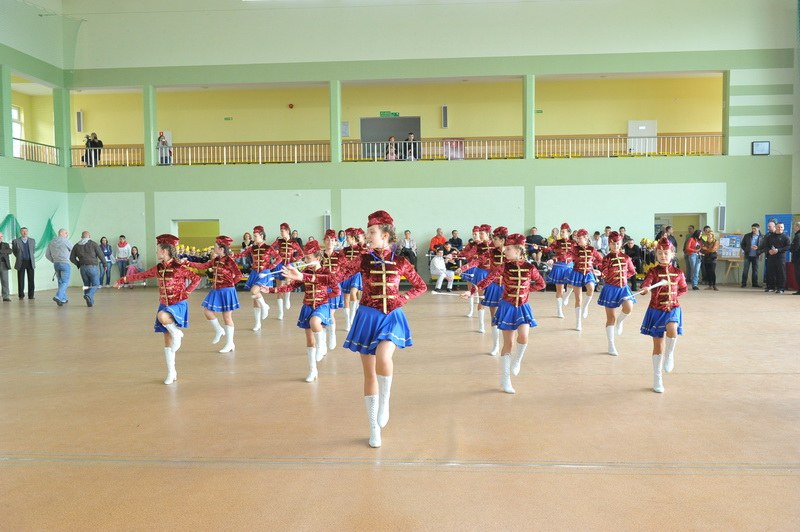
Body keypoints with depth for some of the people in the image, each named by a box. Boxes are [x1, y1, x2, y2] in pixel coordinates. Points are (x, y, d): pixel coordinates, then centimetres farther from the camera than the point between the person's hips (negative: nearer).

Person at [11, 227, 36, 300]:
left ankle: (31, 295, 5)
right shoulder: (15, 241, 1)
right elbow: (14, 251, 12)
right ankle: (21, 296, 6)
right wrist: (19, 258, 12)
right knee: (21, 279, 0)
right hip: (21, 263, -2)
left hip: (30, 263, 2)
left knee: (31, 279, 0)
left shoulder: (32, 241, 9)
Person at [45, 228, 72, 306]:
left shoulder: (51, 242, 9)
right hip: (65, 264, -7)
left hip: (56, 264, 7)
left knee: (60, 282, 17)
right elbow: (73, 251, 0)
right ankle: (58, 297, -21)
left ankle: (63, 298, 22)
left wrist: (54, 261, 20)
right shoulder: (66, 241, -10)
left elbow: (47, 255, 11)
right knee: (65, 282, -4)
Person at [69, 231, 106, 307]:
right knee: (95, 285, 4)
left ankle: (90, 302, 12)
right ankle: (88, 295, -21)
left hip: (82, 268, 4)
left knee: (87, 285, 15)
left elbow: (72, 258, 9)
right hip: (92, 267, -4)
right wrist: (104, 264, 8)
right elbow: (100, 255, -4)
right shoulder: (93, 244, -1)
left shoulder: (76, 246, 11)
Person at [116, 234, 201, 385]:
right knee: (167, 341, 5)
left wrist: (186, 293, -17)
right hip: (164, 305, 6)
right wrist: (123, 280, 21)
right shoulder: (158, 268, 7)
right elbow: (141, 275, 18)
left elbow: (196, 278, -13)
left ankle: (177, 333, -9)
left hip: (178, 305, -6)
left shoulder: (179, 267, -13)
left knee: (162, 316, -38)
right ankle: (171, 373, 14)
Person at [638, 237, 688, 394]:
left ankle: (669, 355, -4)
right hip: (656, 310, -1)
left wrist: (672, 296, -1)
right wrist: (646, 288, -46)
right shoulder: (653, 271, -4)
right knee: (658, 346, 5)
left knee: (672, 330, -34)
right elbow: (645, 284, -22)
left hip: (673, 309, 1)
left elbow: (684, 289, 18)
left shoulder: (678, 273, 3)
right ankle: (657, 379, 18)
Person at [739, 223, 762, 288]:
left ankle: (755, 284, 13)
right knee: (745, 270, -1)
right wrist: (745, 250, -5)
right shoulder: (747, 236, 2)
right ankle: (744, 284, 2)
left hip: (756, 256, 0)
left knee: (755, 270, 6)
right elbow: (742, 244, 8)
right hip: (748, 256, 0)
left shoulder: (761, 237, -3)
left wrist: (758, 248, -19)